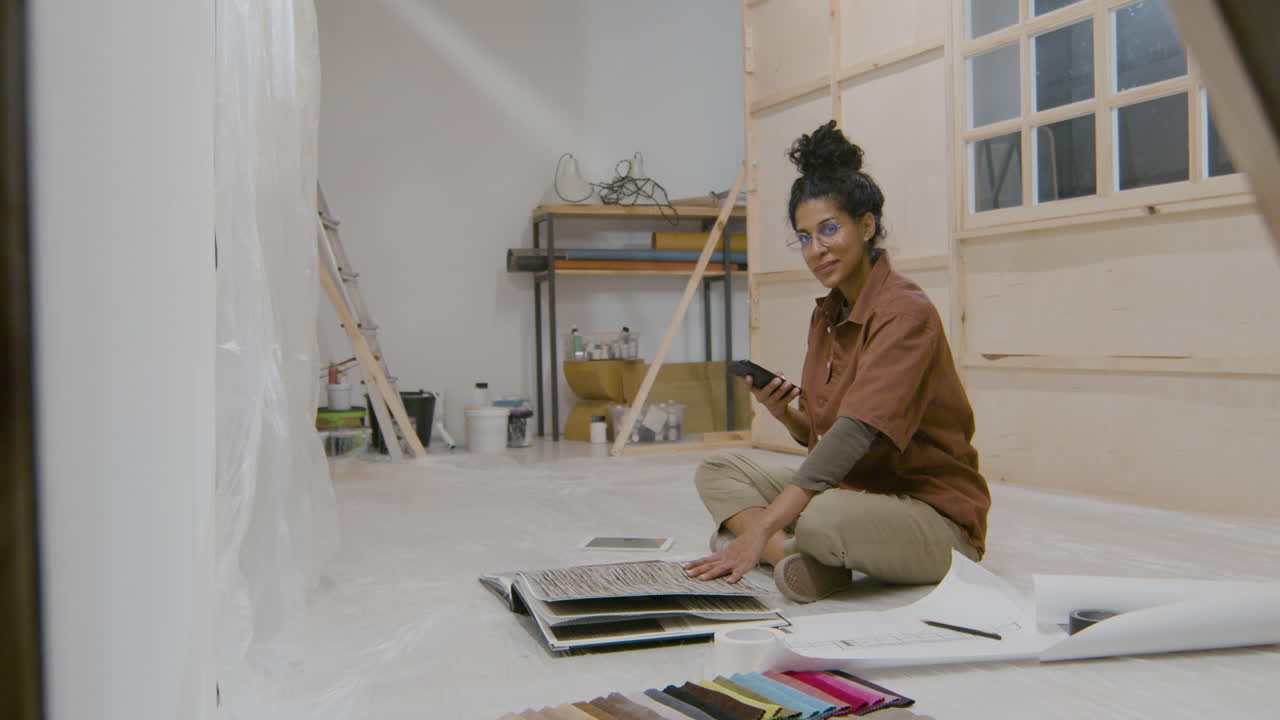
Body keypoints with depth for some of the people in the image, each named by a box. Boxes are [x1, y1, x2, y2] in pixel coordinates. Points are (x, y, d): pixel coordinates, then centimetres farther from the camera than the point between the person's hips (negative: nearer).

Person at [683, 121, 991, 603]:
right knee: (716, 472, 2)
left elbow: (854, 434, -29)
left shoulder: (904, 312, -17)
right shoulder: (826, 316, 8)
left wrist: (760, 529, -35)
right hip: (854, 489, 9)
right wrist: (783, 414, -8)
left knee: (825, 517, -39)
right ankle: (800, 559, -20)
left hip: (935, 514, -9)